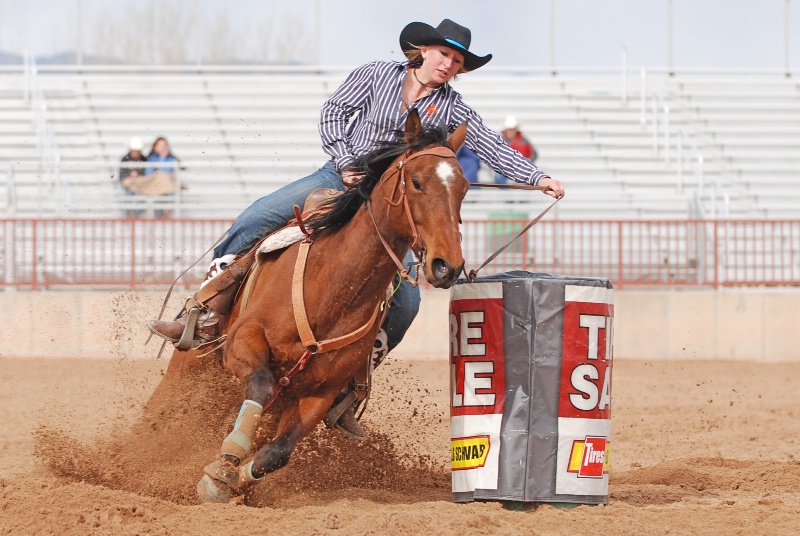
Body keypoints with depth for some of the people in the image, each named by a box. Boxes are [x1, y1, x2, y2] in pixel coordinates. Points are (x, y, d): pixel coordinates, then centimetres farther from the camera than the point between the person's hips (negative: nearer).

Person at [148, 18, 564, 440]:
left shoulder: (451, 107, 5)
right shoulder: (376, 75, 2)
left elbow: (491, 147, 0)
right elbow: (332, 113, 2)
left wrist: (537, 177, -9)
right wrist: (346, 163, -10)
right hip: (339, 179, -1)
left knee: (406, 301, -13)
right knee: (253, 222, -20)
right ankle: (203, 318, -15)